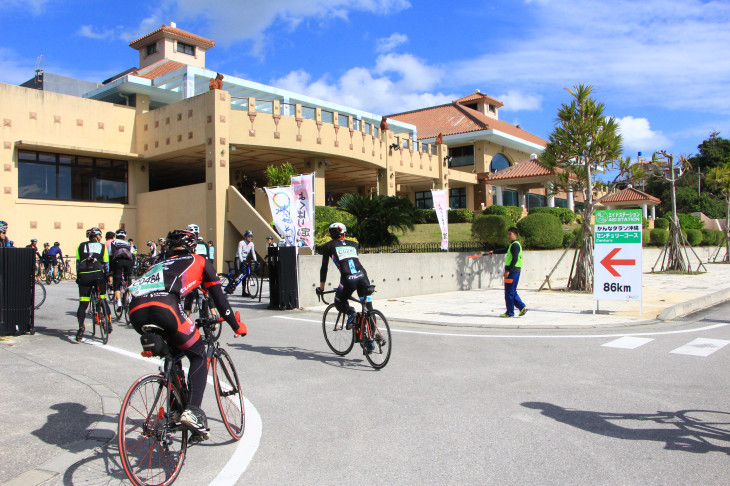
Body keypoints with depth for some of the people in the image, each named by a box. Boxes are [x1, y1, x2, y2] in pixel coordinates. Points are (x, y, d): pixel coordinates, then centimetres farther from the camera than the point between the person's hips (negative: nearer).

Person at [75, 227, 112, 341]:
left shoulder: (81, 246, 16)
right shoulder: (102, 246, 13)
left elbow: (78, 263, 15)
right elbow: (106, 264, 12)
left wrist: (78, 276, 22)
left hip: (84, 276, 1)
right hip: (98, 274, -1)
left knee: (83, 303, 3)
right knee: (103, 300, 14)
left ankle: (81, 328, -9)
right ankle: (108, 324, 13)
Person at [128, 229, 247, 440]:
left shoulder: (159, 265, 39)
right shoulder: (200, 262, 28)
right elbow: (219, 298, 26)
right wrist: (237, 326, 37)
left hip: (135, 311, 6)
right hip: (164, 307, -5)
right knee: (198, 357, 11)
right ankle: (193, 410, -7)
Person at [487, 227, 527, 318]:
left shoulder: (515, 245, -13)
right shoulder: (512, 245, 18)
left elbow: (515, 259, -21)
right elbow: (505, 250, 37)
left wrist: (508, 270, -23)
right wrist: (493, 252, 43)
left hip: (513, 271, -10)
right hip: (513, 271, 10)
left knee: (509, 292, -4)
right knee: (512, 292, 13)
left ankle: (510, 312, 2)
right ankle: (522, 307, 11)